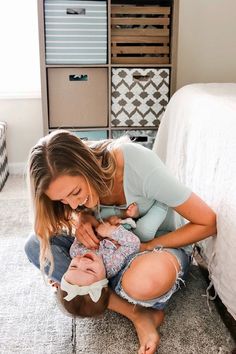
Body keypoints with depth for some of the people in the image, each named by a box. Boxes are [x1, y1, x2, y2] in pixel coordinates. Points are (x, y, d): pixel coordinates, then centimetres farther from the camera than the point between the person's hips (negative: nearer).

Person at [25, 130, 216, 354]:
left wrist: (146, 247, -24)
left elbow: (208, 223, -24)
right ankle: (136, 314, -19)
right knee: (36, 245, -17)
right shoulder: (70, 178, -17)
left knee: (142, 284, -42)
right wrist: (83, 220, -17)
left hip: (164, 240, -5)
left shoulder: (141, 167, -33)